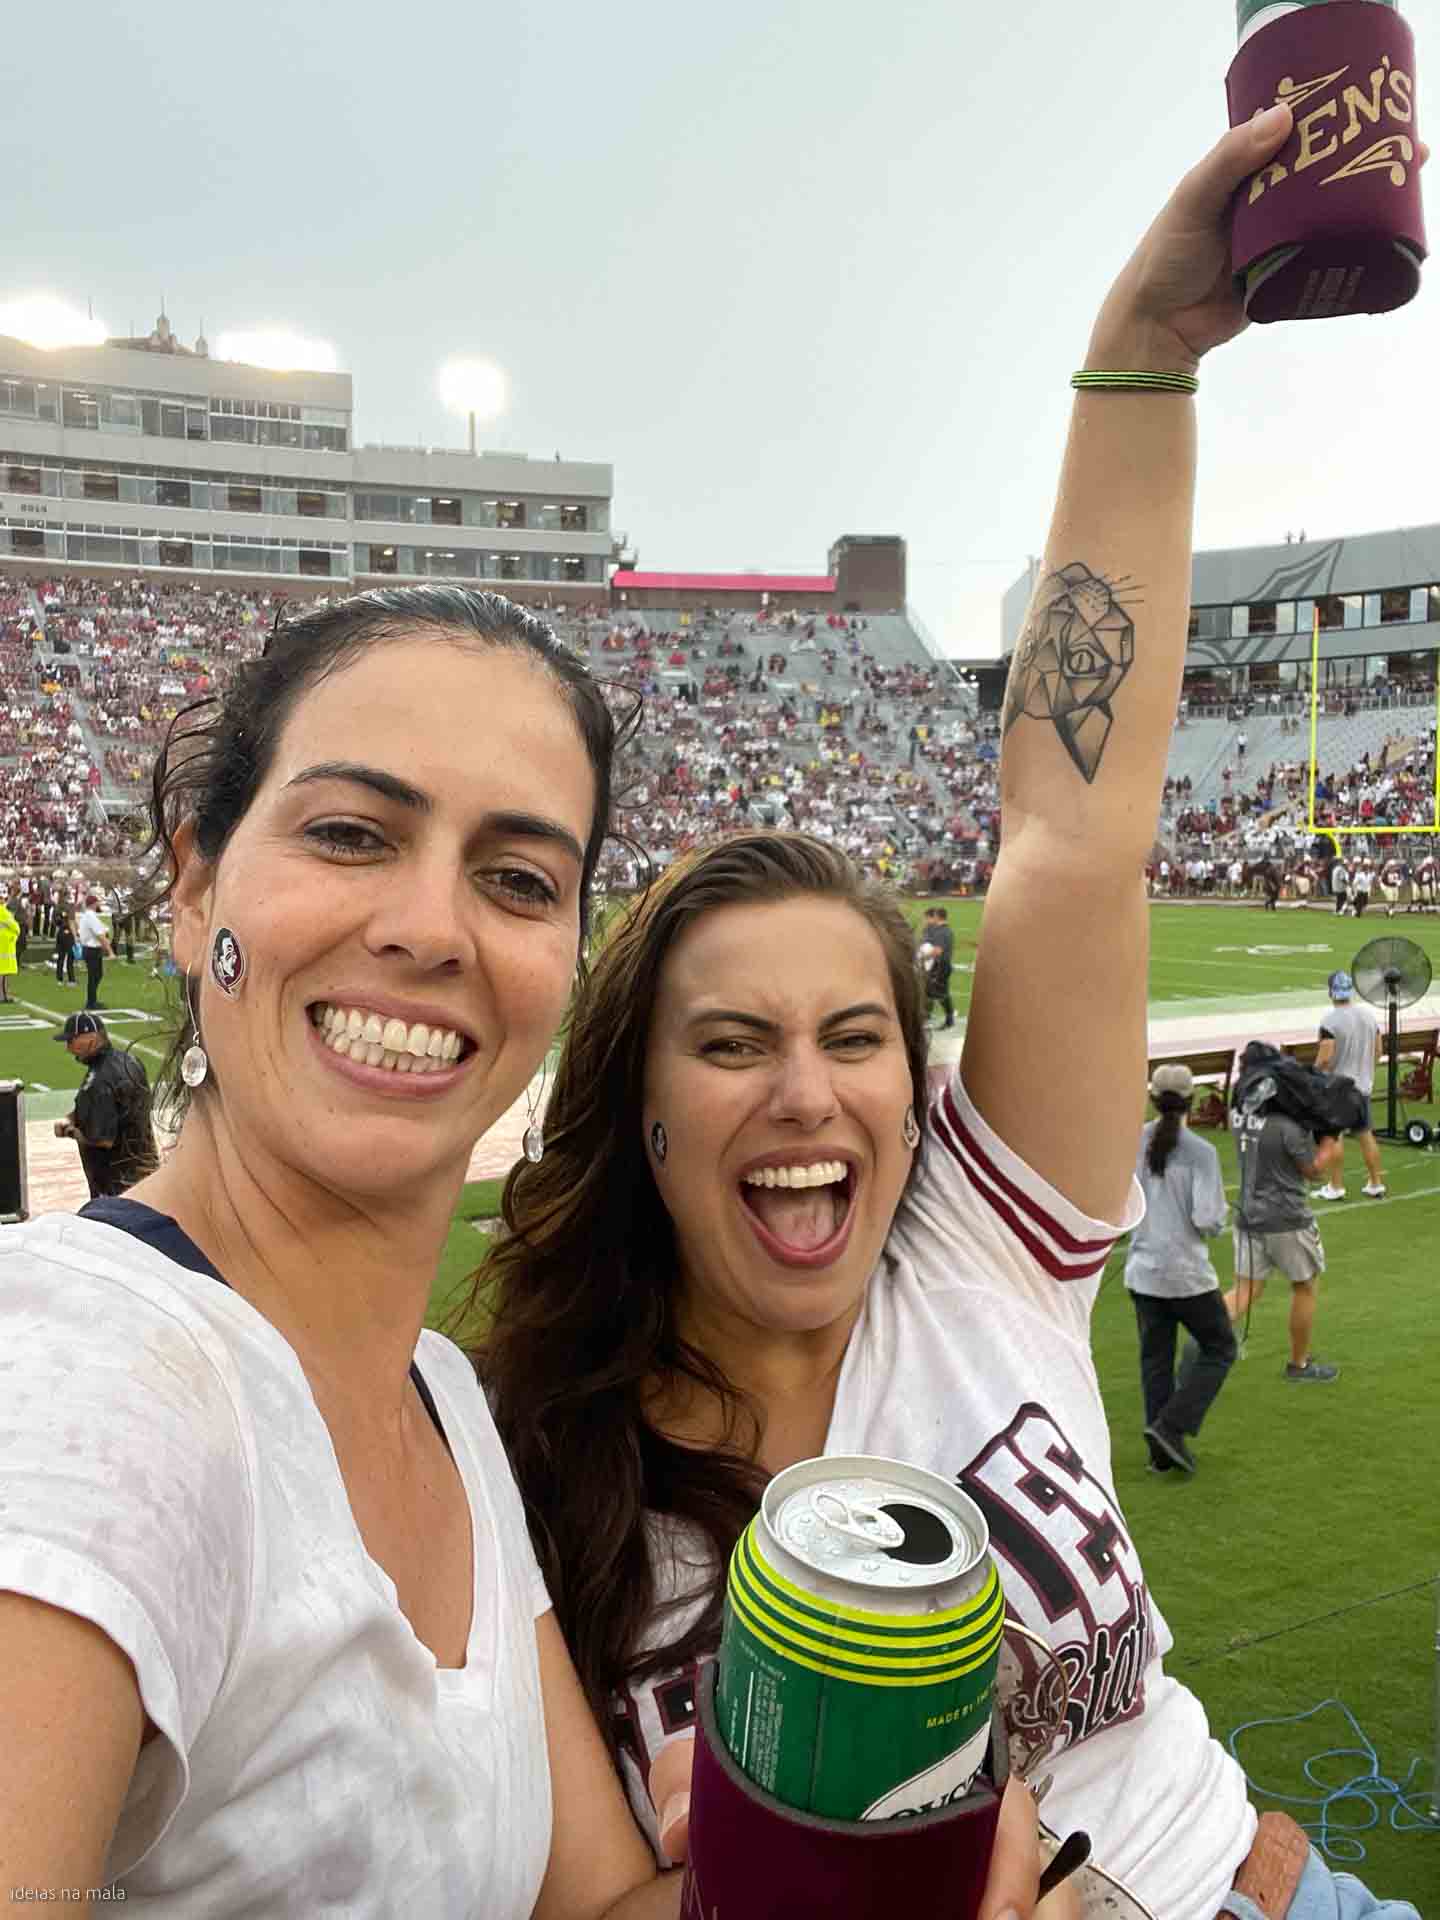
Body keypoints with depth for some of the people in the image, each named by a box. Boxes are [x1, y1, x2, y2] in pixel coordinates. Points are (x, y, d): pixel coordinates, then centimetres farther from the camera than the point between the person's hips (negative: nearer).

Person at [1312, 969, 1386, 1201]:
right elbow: (1378, 1049, 10)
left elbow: (1325, 1058, -22)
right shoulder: (1369, 1014, 2)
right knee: (1365, 1134, 15)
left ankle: (1336, 1187, 9)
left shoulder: (1331, 1020, -19)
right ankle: (1376, 1184, 21)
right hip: (1363, 1085, 6)